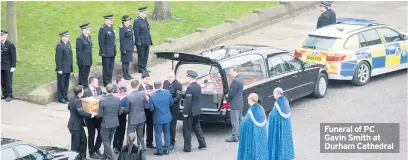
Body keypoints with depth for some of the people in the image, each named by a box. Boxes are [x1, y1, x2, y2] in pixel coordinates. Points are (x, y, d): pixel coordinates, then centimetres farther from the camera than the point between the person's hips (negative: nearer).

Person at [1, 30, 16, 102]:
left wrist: (13, 67, -12)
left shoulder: (10, 45, -10)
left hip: (8, 67, -5)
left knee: (8, 81, -1)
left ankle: (9, 95, 7)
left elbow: (13, 56, -9)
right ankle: (4, 94, 17)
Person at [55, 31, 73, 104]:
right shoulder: (59, 46, -17)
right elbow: (58, 58, -18)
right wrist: (59, 69, -19)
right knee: (61, 83, 2)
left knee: (66, 83, 16)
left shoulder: (68, 44, 9)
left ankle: (65, 96, 27)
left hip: (68, 68, 8)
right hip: (62, 69, -8)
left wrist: (71, 67, 15)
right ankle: (61, 98, 9)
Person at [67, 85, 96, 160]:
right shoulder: (77, 101, -26)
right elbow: (81, 112, -34)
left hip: (78, 125, 10)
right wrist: (90, 115, -25)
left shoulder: (72, 99, 5)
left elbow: (69, 107, 22)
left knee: (83, 140, 19)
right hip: (75, 126, -10)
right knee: (75, 144, 1)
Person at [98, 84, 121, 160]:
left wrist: (97, 115, 8)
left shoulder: (102, 101, -19)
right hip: (115, 123, 5)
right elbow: (119, 113, 1)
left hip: (105, 124, -5)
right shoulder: (118, 99, -7)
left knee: (106, 142, 6)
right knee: (108, 141, 20)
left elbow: (100, 115, -14)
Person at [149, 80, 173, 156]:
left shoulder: (152, 96, -21)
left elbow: (151, 108, -14)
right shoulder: (167, 93, -12)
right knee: (167, 133, 17)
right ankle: (167, 149, 24)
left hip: (158, 118, -3)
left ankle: (159, 150, 13)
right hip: (167, 117, 3)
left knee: (158, 134, 8)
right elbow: (171, 103, 2)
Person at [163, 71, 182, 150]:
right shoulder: (165, 82, 6)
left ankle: (172, 143, 11)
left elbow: (179, 96, -15)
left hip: (173, 108, -5)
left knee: (172, 126, 2)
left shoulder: (178, 85, -11)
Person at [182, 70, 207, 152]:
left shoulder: (190, 88, -22)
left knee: (187, 130, 3)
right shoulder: (198, 86, 3)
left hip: (190, 111, -8)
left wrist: (185, 113, -18)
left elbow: (188, 101, -23)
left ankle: (187, 148, 7)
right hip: (197, 110, 8)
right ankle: (202, 143, 23)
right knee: (197, 127, 23)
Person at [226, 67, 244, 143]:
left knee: (235, 121, -4)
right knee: (239, 120, 18)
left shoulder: (235, 81, -23)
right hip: (240, 102, 10)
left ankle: (234, 137, -1)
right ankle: (239, 135, 26)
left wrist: (227, 100, -3)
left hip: (235, 104, -10)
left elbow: (231, 93, -21)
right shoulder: (240, 78, 8)